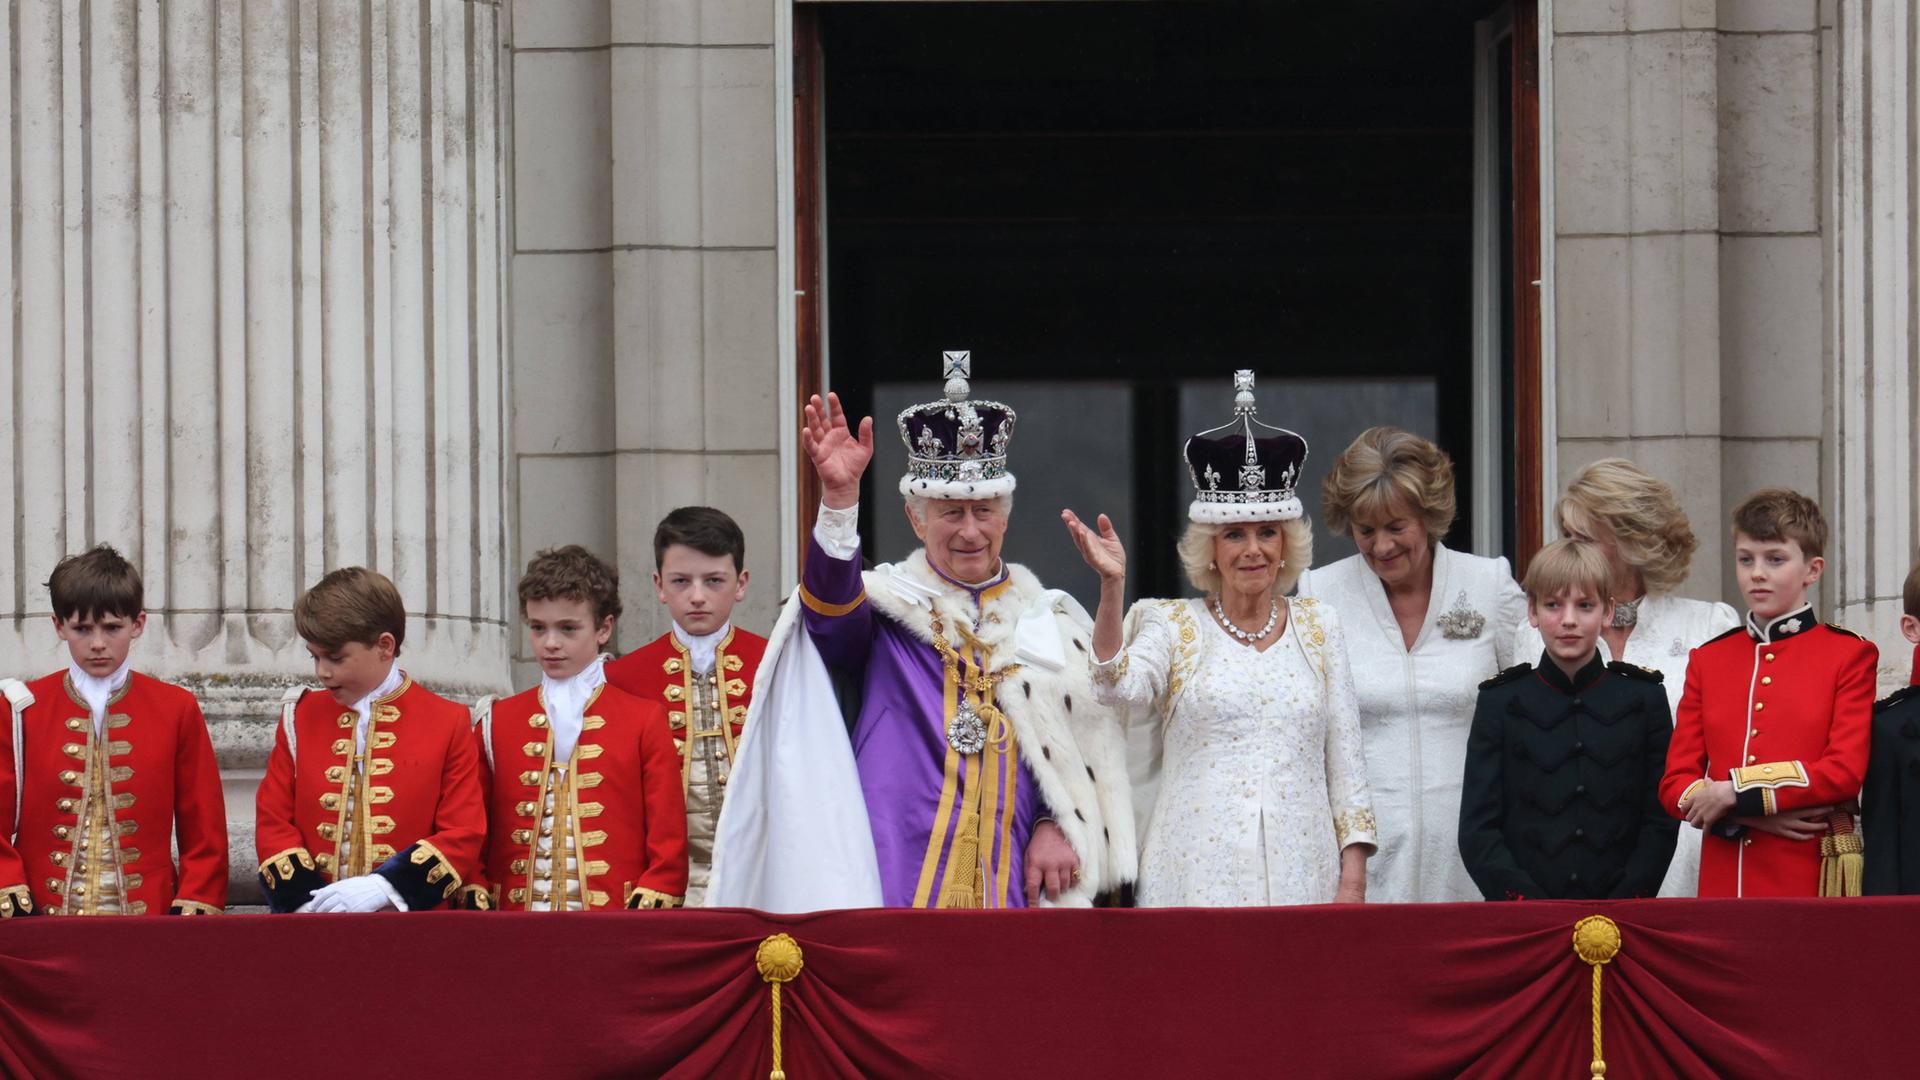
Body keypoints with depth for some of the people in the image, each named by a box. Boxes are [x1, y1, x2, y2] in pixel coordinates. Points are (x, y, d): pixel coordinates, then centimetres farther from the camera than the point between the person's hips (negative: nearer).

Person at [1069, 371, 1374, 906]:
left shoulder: (1317, 626, 12)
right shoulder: (1174, 626, 6)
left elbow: (1345, 760, 11)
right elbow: (1120, 687, -15)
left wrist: (1353, 881, 4)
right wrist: (1112, 586, -26)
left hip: (1303, 879, 2)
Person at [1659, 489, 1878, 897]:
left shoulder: (1849, 655, 3)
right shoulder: (1708, 660, 13)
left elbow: (1846, 772, -7)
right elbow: (1675, 783, 8)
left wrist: (1737, 794, -12)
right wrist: (1751, 815, -10)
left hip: (1812, 875, -3)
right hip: (1724, 875, 3)